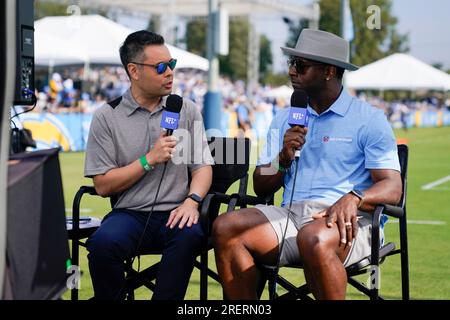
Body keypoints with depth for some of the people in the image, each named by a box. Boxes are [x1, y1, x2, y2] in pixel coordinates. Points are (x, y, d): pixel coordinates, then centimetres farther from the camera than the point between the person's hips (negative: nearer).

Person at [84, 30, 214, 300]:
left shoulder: (187, 110, 12)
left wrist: (191, 201, -11)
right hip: (130, 214, -1)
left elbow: (203, 166, 9)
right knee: (103, 242, -33)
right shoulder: (107, 117, 4)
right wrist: (150, 159, -9)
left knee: (190, 236, -34)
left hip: (175, 213, 1)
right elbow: (103, 186, -1)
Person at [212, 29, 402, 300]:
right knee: (226, 228, -21)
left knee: (314, 238, -39)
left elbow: (392, 188, -5)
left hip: (346, 223, -5)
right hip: (290, 215, 5)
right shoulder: (285, 120, 20)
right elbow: (261, 188, 18)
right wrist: (284, 158, -2)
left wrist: (354, 198, -25)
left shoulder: (369, 119, 4)